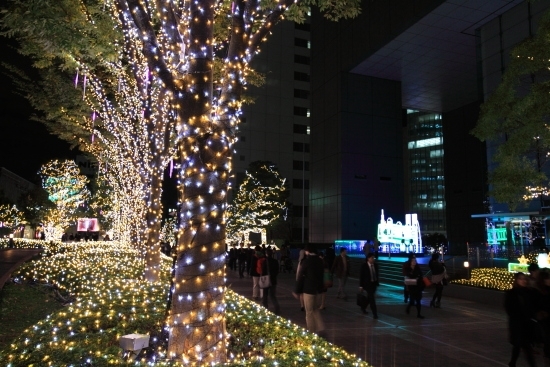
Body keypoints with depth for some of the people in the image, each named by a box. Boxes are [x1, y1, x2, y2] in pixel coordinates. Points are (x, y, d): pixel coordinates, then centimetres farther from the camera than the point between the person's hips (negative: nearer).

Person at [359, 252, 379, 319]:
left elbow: (377, 274, 9)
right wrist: (361, 286, -9)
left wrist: (377, 283, 7)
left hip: (374, 283, 5)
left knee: (369, 297, 17)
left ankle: (363, 308, 38)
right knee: (372, 298, -8)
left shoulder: (375, 265, 1)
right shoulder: (364, 266, -12)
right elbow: (361, 276, -9)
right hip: (367, 284, -5)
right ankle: (375, 313, -3)